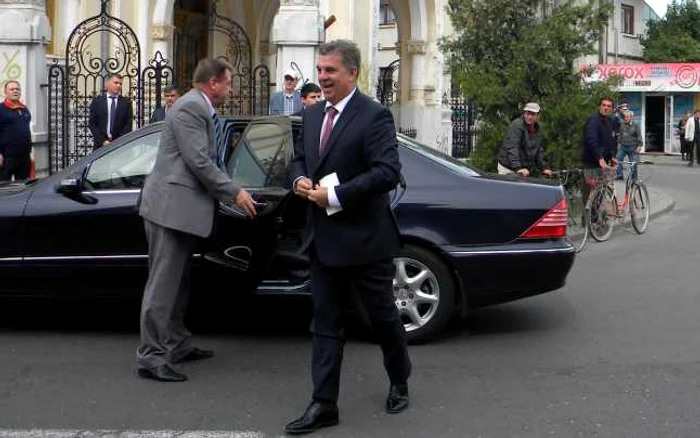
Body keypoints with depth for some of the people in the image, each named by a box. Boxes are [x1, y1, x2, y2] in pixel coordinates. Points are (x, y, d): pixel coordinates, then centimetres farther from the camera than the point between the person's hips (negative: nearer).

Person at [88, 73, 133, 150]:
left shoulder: (126, 102, 8)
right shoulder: (97, 101, 7)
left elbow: (128, 124, 2)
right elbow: (92, 124, 3)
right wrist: (103, 141, -8)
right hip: (100, 144, 0)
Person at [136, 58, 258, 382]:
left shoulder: (202, 109, 17)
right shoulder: (190, 107, -15)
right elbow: (198, 161, -20)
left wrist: (228, 191, 16)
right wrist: (234, 193, -14)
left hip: (180, 207, 11)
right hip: (171, 206, -11)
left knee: (177, 282, 17)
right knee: (163, 283, -8)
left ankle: (177, 345, 27)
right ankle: (151, 357, -5)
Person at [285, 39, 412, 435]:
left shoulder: (375, 116, -13)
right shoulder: (313, 115, 11)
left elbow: (388, 172, -21)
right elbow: (298, 159, 22)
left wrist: (336, 195, -23)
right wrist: (300, 180, -2)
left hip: (364, 239, -6)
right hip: (324, 239, 7)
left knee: (383, 316, 11)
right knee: (326, 324, 7)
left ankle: (400, 383, 34)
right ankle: (324, 405, 11)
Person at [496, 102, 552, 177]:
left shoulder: (537, 130, 11)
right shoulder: (516, 125, -16)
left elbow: (539, 150, 20)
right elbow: (512, 148, -26)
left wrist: (543, 168, 13)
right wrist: (517, 168, -35)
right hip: (508, 169, -7)